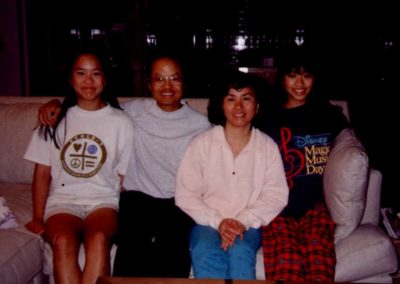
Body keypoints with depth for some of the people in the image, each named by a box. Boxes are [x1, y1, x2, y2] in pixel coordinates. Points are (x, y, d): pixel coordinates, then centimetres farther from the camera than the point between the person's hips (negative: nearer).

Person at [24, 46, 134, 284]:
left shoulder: (121, 122, 6)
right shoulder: (56, 119, 10)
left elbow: (125, 176, 6)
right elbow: (42, 174, 9)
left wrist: (123, 215, -9)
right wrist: (38, 218, -1)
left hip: (104, 200, -1)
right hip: (62, 201, 1)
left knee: (98, 239, -34)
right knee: (63, 242, -32)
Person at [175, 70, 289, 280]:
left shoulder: (268, 146, 4)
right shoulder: (201, 143, 1)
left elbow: (276, 195, -1)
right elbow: (185, 194, -2)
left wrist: (243, 222, -15)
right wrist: (217, 222, -14)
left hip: (249, 225, 1)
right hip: (208, 223, 0)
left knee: (240, 252, -32)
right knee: (206, 254, -32)